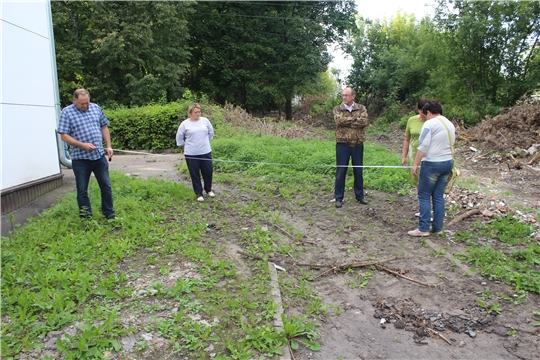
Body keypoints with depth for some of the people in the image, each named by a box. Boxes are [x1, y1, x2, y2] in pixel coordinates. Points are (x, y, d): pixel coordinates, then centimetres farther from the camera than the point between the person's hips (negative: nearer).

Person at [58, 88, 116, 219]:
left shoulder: (96, 108, 8)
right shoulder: (66, 112, -4)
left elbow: (104, 127, 14)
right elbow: (64, 135, -8)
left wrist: (108, 146, 6)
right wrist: (83, 145, -19)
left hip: (99, 156, 3)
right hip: (80, 159, -3)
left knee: (106, 186, 9)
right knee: (82, 191, 7)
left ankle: (109, 214, 21)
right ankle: (86, 217, 19)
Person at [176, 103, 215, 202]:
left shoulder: (205, 121, 2)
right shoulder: (185, 124, -4)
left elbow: (211, 133, 15)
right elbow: (179, 137, 7)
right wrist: (185, 145, 9)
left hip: (206, 152, 2)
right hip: (191, 154, -2)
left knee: (208, 172, 10)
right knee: (195, 174, 4)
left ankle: (208, 190, 32)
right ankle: (199, 194, 17)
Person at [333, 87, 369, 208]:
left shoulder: (361, 108, 4)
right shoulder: (337, 109, 2)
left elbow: (364, 121, -15)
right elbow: (339, 120, -18)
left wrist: (346, 122, -16)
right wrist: (355, 119, -13)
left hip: (357, 145, 2)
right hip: (342, 145, -1)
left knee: (358, 171, 11)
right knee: (341, 171, 3)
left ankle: (360, 196, 25)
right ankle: (338, 197, 12)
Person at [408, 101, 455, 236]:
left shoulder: (430, 124, -11)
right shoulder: (450, 124, 15)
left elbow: (423, 146, -17)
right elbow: (450, 145, 18)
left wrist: (415, 164, -13)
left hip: (432, 164, -8)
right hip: (447, 162, 8)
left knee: (424, 196, 0)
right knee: (438, 196, 12)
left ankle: (423, 228, 1)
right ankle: (437, 227, 17)